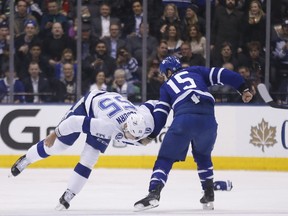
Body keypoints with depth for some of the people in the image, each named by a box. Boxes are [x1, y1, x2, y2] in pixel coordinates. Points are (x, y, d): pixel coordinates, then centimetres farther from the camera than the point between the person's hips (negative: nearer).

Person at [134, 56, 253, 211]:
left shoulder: (167, 86, 26)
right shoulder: (195, 71, 30)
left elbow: (160, 113, 16)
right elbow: (221, 74, 18)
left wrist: (150, 135, 20)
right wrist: (243, 89, 19)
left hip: (183, 119, -2)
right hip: (208, 119, 2)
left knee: (165, 158, 6)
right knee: (203, 156, 28)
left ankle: (154, 193, -15)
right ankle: (209, 195, 23)